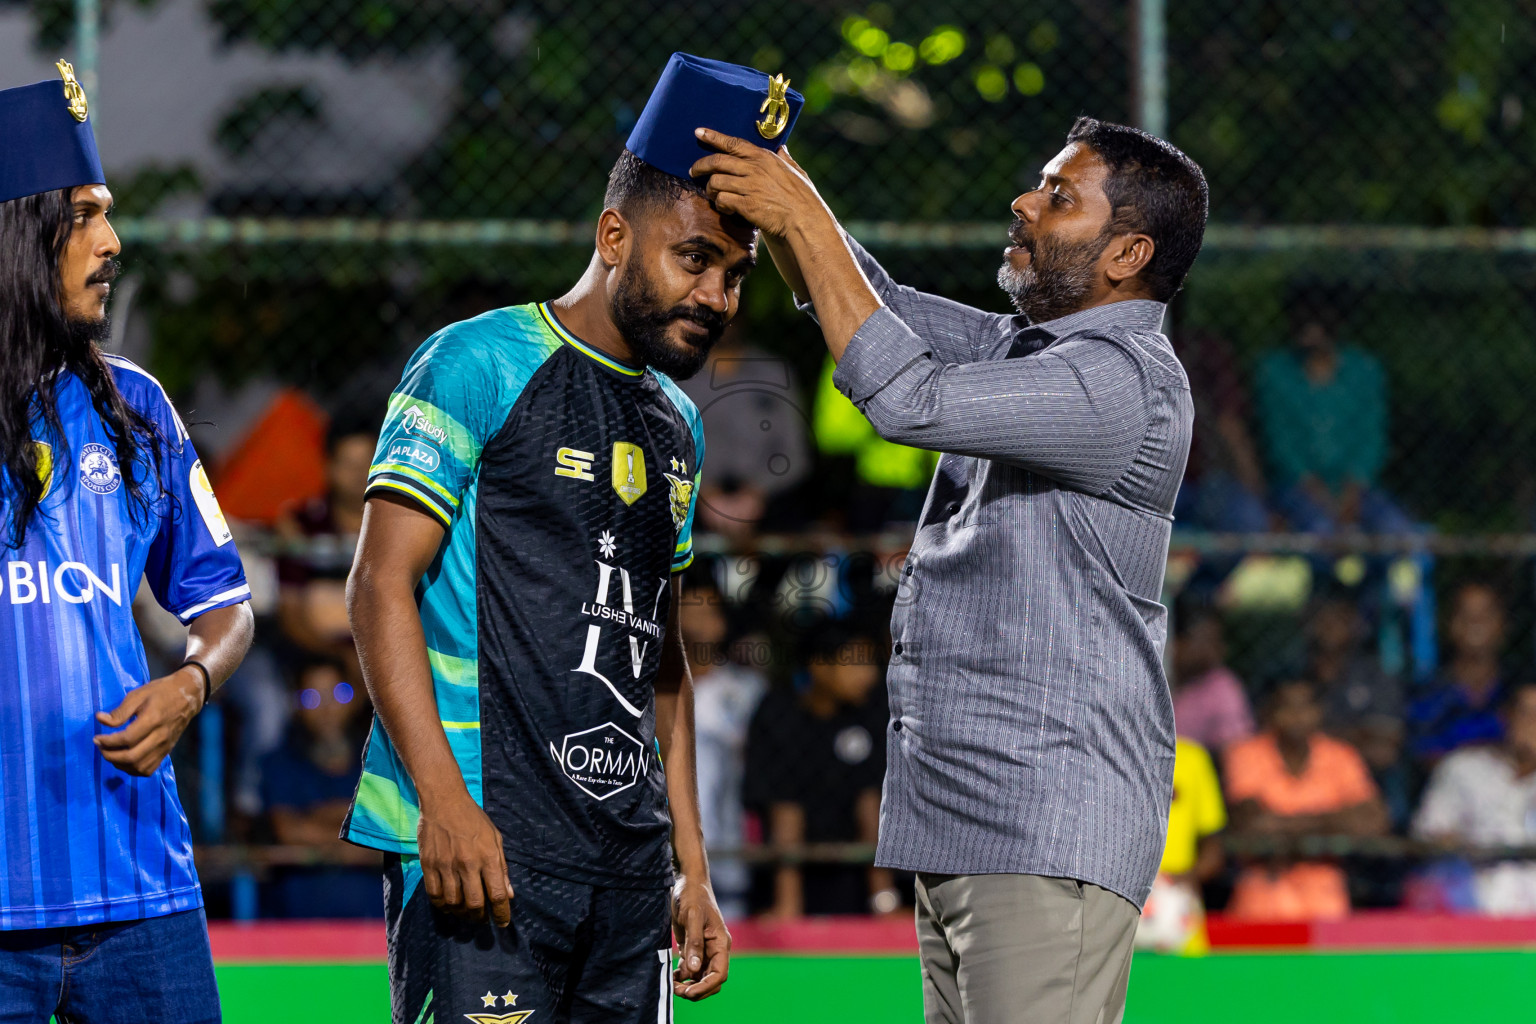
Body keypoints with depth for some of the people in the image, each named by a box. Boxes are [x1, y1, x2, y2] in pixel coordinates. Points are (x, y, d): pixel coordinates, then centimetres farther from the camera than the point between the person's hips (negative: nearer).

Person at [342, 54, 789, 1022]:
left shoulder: (676, 424, 19)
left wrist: (692, 868, 19)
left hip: (628, 867, 7)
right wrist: (443, 800, -20)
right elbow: (382, 586, -10)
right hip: (482, 843, -7)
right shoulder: (480, 365, -4)